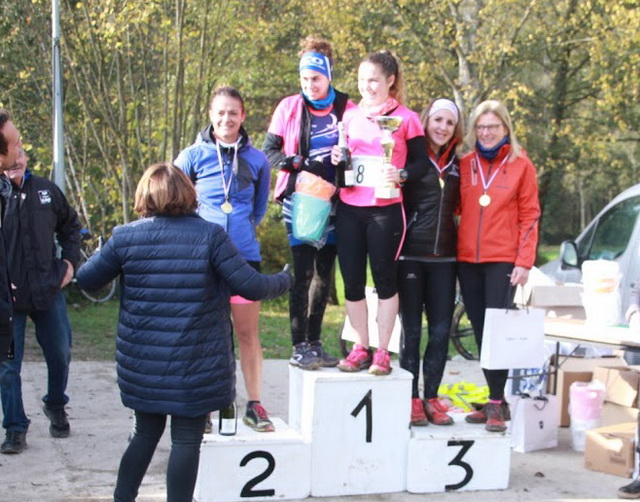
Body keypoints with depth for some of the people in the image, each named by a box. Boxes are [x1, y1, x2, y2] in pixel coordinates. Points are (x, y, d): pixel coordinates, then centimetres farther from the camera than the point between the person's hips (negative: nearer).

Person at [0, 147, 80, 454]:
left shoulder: (47, 191, 2)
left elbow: (70, 226, 19)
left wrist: (70, 261, 8)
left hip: (48, 291, 3)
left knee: (60, 354, 13)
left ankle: (56, 407, 39)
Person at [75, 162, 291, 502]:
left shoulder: (125, 237, -3)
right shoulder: (210, 235, -9)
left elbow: (87, 279, 6)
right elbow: (251, 287, -10)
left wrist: (102, 255, 26)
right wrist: (285, 280, 10)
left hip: (142, 365, 3)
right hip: (195, 366, -3)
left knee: (146, 432, 20)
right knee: (186, 440, 6)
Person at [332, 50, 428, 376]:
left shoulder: (405, 118, 0)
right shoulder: (349, 115, 12)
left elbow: (421, 163, 0)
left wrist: (401, 174, -19)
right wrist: (336, 159, 0)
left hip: (385, 211, -4)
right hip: (348, 210, 4)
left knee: (385, 280, 4)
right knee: (352, 281, 5)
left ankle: (382, 352, 13)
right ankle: (360, 348, 18)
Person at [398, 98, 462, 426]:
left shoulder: (457, 164, 13)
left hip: (443, 257, 4)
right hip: (410, 253, -4)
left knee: (441, 329, 3)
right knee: (411, 328, 1)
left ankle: (431, 396, 13)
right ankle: (411, 398, 8)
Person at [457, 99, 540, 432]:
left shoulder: (520, 164, 2)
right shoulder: (465, 164, 11)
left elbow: (529, 215, -1)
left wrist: (525, 261, -7)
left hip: (503, 260, -4)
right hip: (468, 259, 4)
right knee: (480, 331, 6)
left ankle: (497, 404, -5)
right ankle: (495, 400, 14)